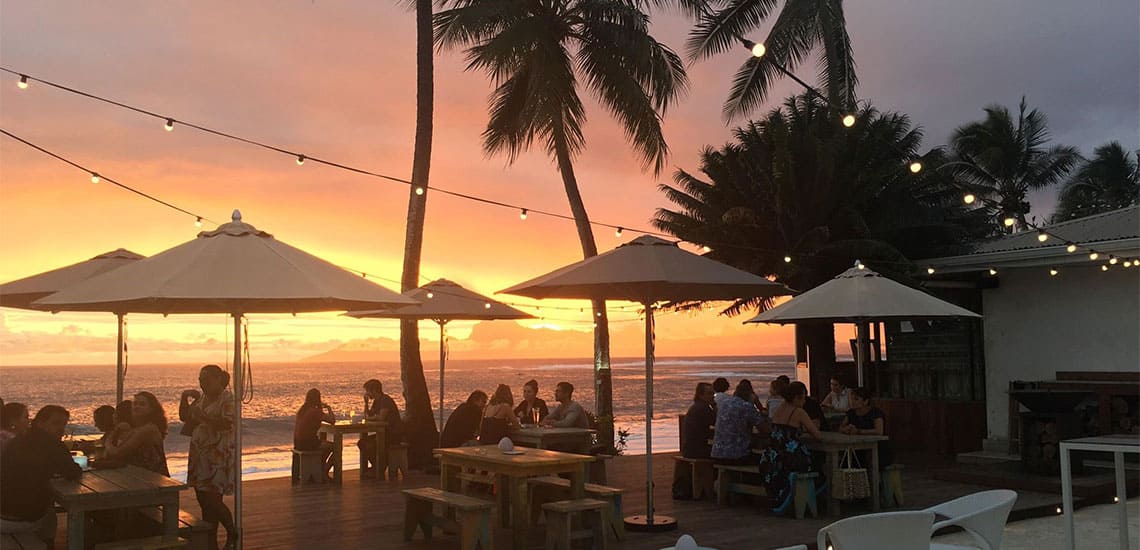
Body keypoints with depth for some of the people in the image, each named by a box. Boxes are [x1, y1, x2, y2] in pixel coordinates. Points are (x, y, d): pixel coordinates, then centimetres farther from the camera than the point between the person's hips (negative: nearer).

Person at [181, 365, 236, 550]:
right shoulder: (201, 397, 13)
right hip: (200, 456, 7)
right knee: (203, 500, 8)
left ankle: (232, 534, 13)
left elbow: (228, 423, -21)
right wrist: (185, 398, 2)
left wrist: (204, 417, -26)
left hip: (218, 457, -7)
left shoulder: (226, 397, -9)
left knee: (212, 500, -8)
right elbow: (184, 417, 16)